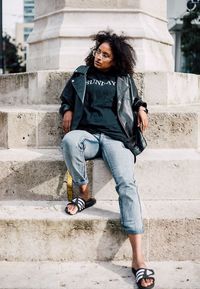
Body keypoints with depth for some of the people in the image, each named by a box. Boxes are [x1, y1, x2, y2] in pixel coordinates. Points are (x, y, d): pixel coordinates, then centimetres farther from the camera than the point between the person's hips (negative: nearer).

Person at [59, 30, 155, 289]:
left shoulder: (124, 78, 19)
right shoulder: (81, 74, 19)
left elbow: (135, 98, 32)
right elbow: (66, 99, 28)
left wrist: (141, 108, 10)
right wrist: (67, 111, 6)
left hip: (116, 136, -1)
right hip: (88, 134, 1)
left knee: (126, 183, -28)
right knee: (69, 140, -40)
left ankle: (138, 259, -35)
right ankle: (84, 194, -15)